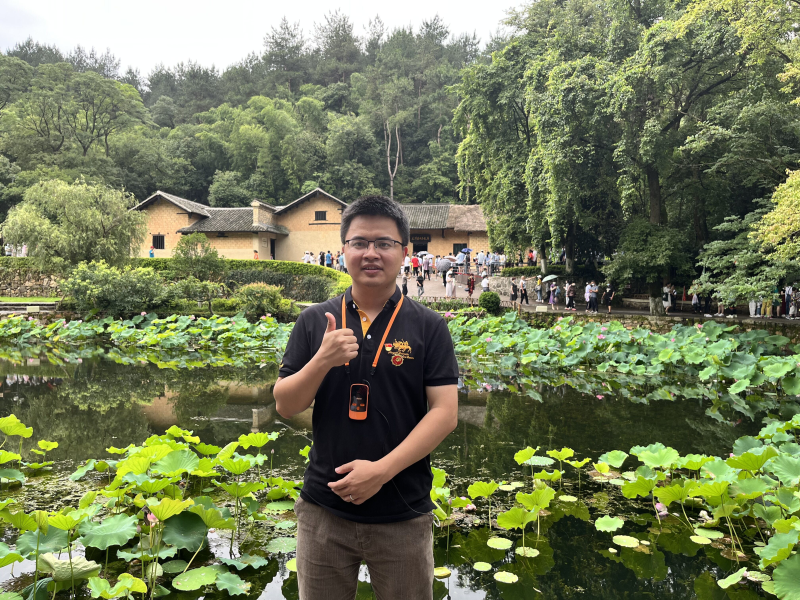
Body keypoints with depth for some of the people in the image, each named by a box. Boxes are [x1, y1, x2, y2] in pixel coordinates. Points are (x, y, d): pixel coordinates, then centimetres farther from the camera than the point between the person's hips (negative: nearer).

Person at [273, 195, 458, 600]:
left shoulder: (428, 327, -5)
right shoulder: (314, 321, 0)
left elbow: (445, 412, -10)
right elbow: (285, 407, -1)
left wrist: (382, 469, -19)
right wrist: (322, 360, -19)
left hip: (403, 516, -1)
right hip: (323, 510, 2)